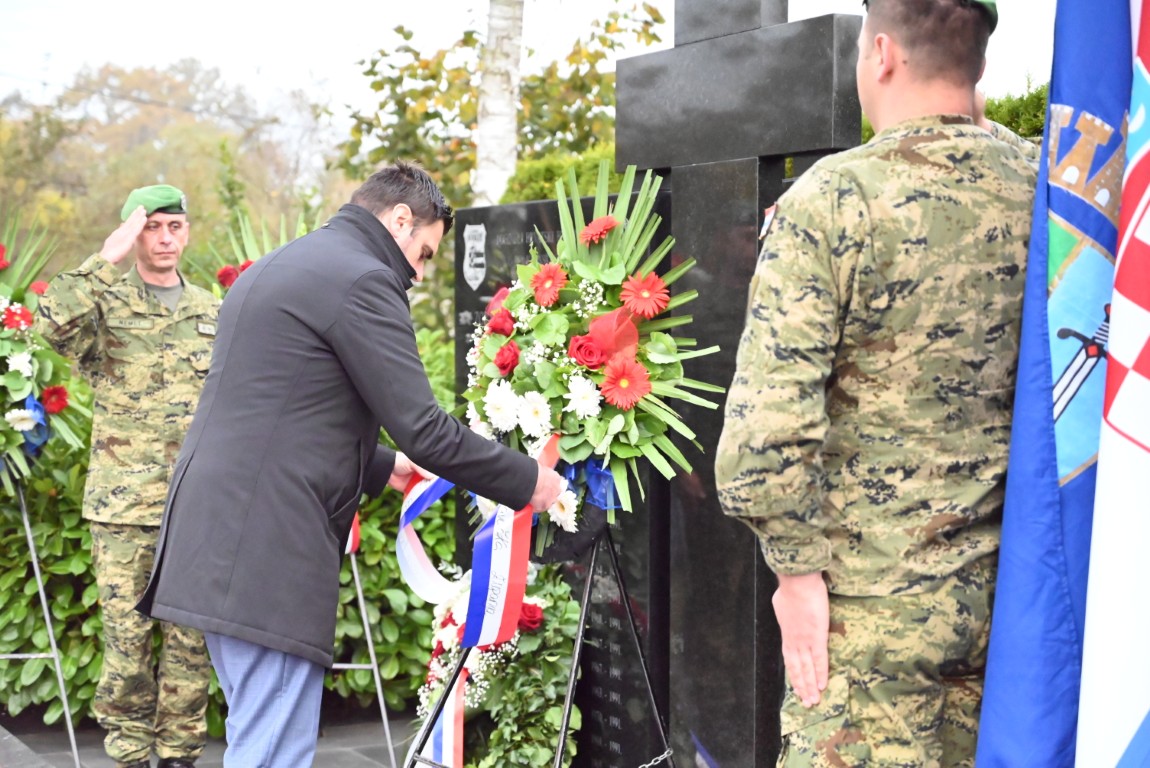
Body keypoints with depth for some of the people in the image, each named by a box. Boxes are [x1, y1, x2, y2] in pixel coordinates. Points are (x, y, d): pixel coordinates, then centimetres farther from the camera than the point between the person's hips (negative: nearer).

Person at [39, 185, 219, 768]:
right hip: (123, 505, -3)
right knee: (127, 637, -2)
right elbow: (55, 320, -21)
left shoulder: (213, 314, 15)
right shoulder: (106, 305, 3)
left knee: (191, 639, 5)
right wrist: (107, 261, -19)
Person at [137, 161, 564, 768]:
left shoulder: (273, 269, 22)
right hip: (271, 552, -10)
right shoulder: (363, 279, -9)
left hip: (216, 537, 10)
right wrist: (527, 481, -2)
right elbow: (422, 428, -13)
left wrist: (380, 467, 31)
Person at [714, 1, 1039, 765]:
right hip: (1009, 587, 6)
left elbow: (770, 411, -20)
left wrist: (797, 566, -11)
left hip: (873, 597, -5)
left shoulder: (832, 198, -14)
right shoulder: (1042, 191, 1)